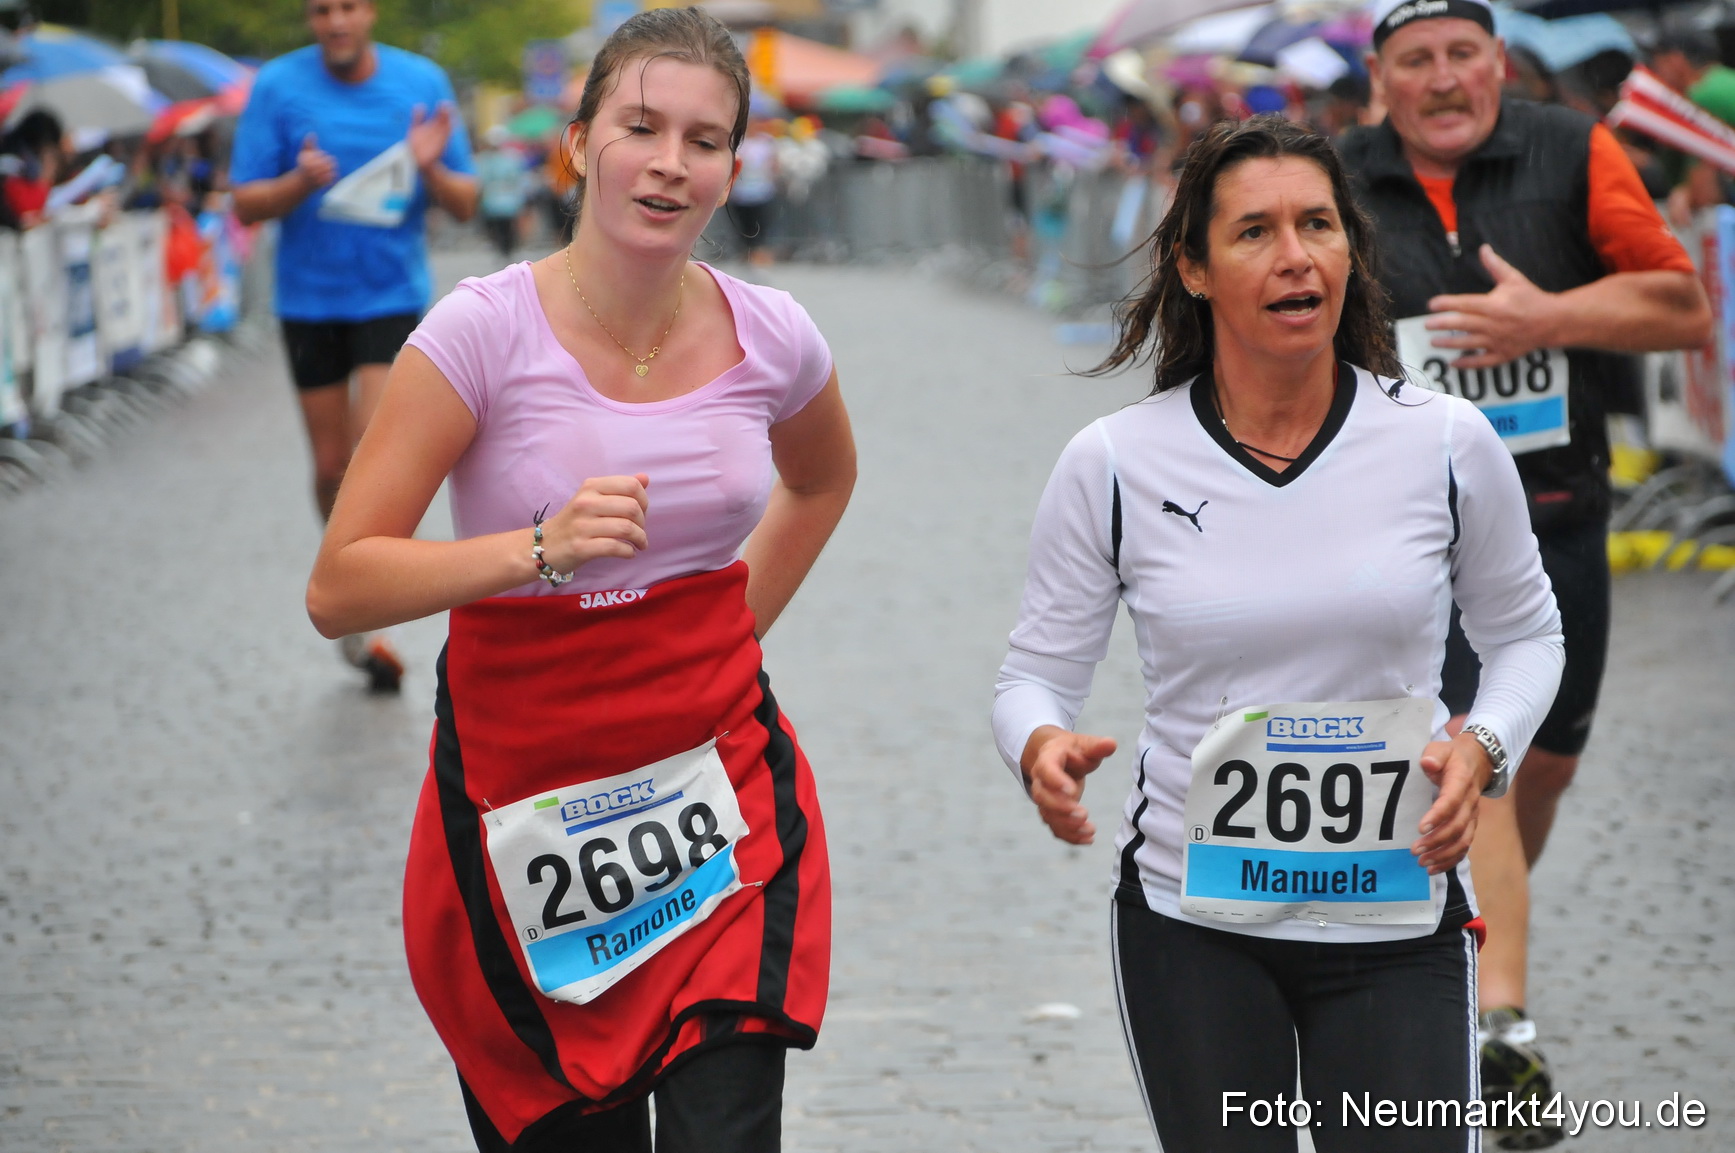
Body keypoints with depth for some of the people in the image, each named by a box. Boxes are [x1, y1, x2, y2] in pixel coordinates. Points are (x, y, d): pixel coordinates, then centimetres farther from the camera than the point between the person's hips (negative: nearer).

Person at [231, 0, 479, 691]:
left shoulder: (423, 84, -2)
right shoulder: (278, 87, -4)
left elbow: (465, 205, 1)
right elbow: (246, 204, -3)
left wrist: (431, 169, -20)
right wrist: (301, 182, -23)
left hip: (392, 295, -1)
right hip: (309, 302, 1)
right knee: (331, 466, 8)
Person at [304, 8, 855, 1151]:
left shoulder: (771, 336, -1)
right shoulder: (488, 329, -12)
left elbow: (822, 479, 24)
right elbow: (337, 589, -16)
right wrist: (539, 549, -28)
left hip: (723, 793, 2)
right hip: (525, 794, -2)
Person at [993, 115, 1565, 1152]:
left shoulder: (1446, 443, -4)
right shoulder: (1112, 465, -6)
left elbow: (1526, 634, 11)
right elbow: (1040, 670, 3)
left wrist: (1482, 749, -8)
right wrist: (1041, 747, -20)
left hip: (1398, 927, 0)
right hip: (1191, 924, 0)